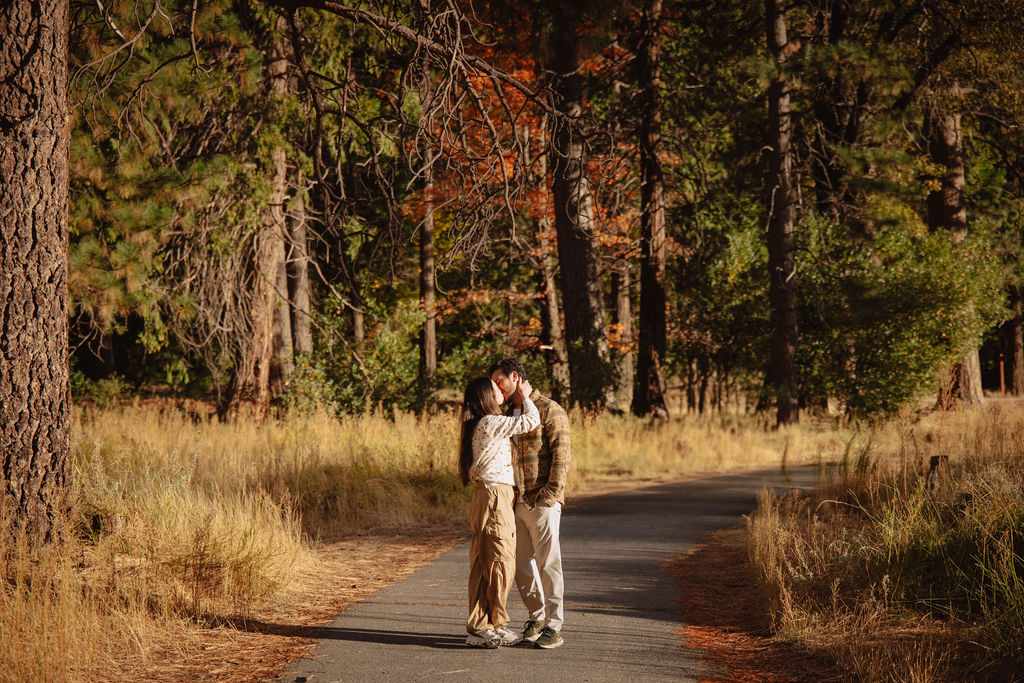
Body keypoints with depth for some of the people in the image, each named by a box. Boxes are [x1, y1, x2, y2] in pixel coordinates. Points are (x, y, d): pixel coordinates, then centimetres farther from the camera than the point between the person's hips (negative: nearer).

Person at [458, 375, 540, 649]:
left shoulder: (479, 424, 14)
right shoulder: (491, 423, -14)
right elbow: (531, 420, -13)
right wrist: (524, 398, 3)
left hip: (484, 495, 10)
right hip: (495, 496, -10)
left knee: (483, 563, 11)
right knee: (500, 562, -4)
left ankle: (480, 626, 15)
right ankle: (491, 628, -1)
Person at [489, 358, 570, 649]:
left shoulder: (549, 411, -6)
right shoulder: (509, 415, 17)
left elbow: (561, 456, -11)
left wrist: (550, 494, -17)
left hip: (542, 502, -7)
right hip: (516, 502, 7)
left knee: (548, 563, -4)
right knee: (520, 564, 10)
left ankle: (553, 627, 0)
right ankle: (537, 617, 23)